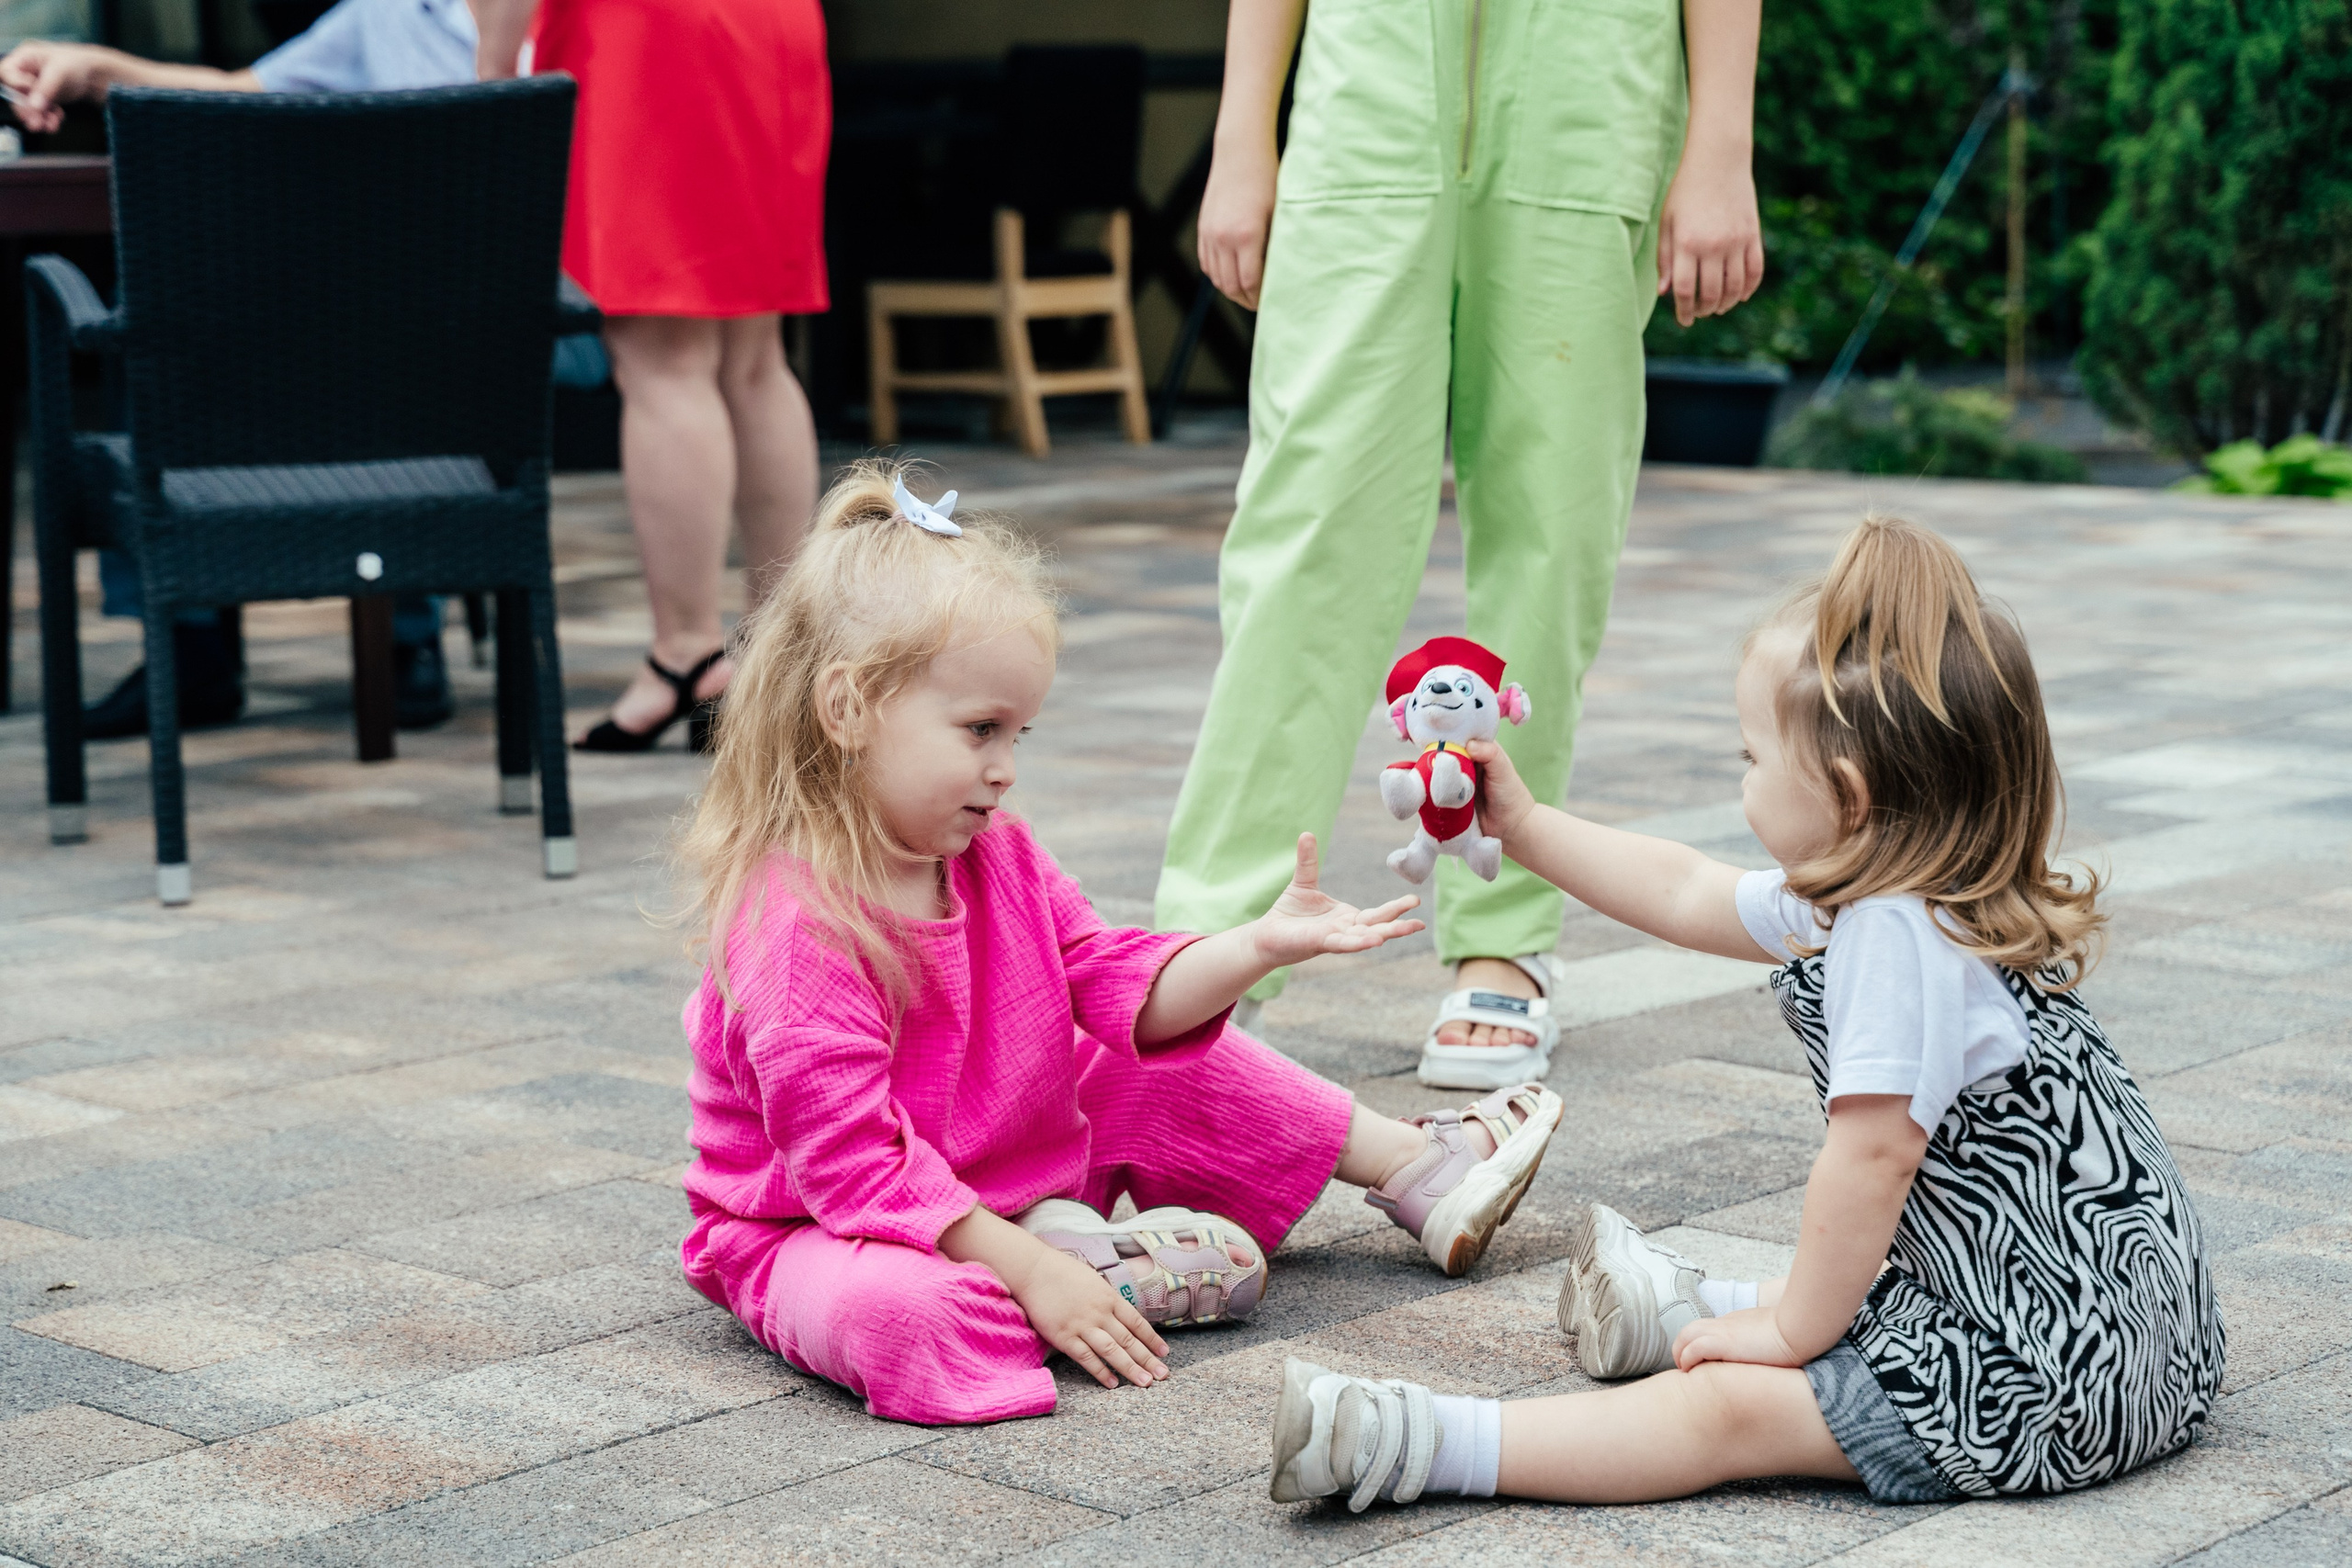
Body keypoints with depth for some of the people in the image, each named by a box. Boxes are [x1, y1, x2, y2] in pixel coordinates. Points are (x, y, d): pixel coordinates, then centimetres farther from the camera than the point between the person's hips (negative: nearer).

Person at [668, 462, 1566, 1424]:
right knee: (893, 1312, -42)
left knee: (1172, 1070, 10)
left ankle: (1419, 1168, 18)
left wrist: (1260, 946, -12)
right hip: (812, 1233, -8)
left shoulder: (997, 858, 1)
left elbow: (1127, 993, 4)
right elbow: (852, 1164, -30)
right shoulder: (792, 926, -28)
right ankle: (1104, 1269, -20)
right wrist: (1031, 1271, -30)